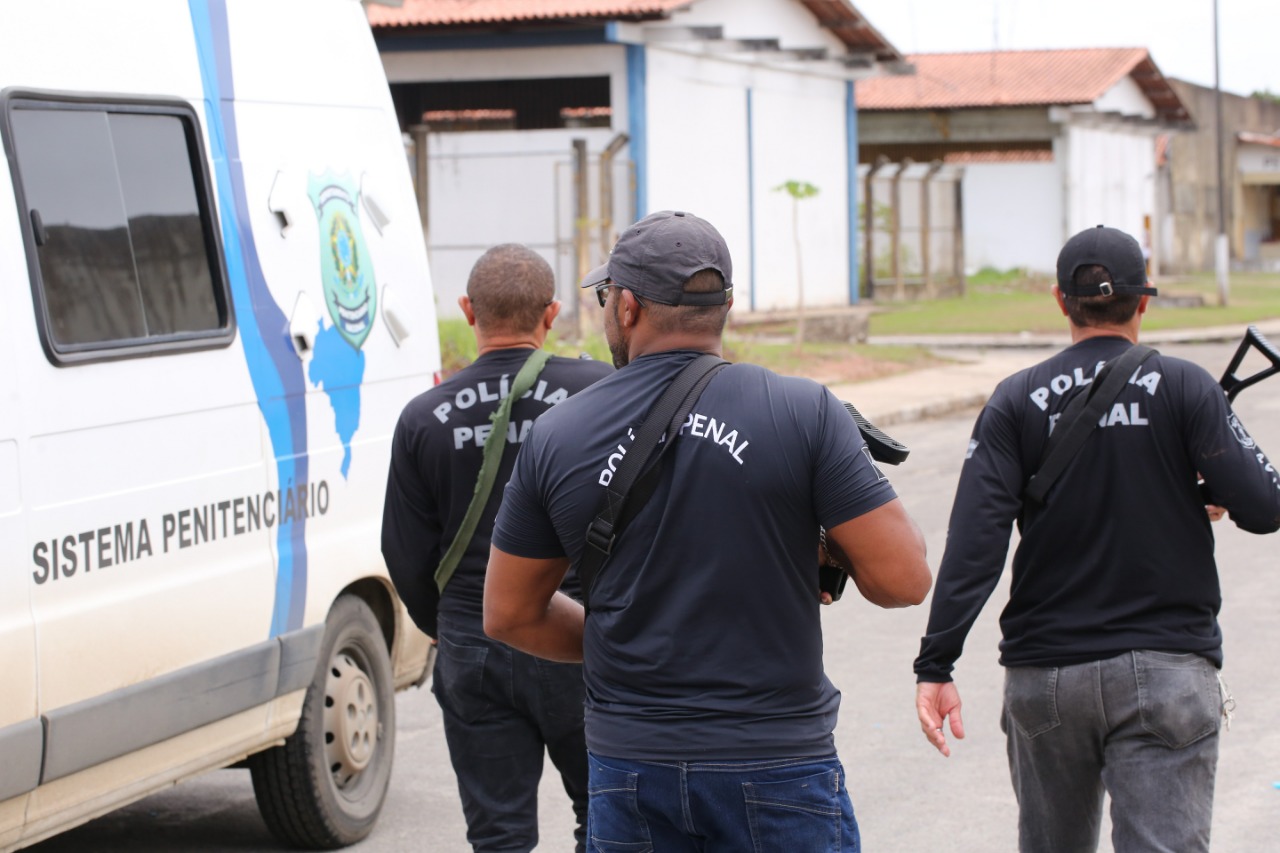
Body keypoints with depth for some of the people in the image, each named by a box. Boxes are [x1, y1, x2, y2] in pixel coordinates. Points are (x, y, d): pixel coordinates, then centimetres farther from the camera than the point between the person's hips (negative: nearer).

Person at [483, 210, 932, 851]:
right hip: (777, 766, -2)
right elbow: (903, 579, -10)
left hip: (627, 770, 2)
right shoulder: (804, 413, -8)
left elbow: (510, 616, 8)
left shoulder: (555, 437, 0)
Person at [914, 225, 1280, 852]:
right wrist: (1203, 494, 13)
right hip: (1166, 671, -2)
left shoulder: (1017, 401, 0)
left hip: (1043, 676, 2)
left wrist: (935, 665, -10)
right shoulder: (1184, 388, -3)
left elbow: (975, 539, -9)